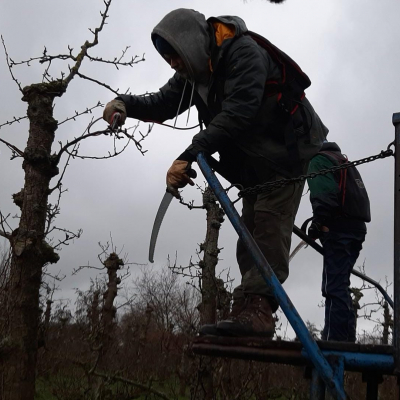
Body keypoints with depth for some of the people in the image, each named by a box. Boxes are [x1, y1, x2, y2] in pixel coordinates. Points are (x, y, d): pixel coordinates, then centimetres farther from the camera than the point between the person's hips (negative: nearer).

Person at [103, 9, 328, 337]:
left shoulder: (244, 53, -25)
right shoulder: (196, 71, 2)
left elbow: (237, 112, -36)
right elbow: (164, 104, 3)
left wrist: (189, 156, -42)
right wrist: (126, 104, -18)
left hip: (287, 151, -9)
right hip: (253, 162, 9)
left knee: (268, 225, -20)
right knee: (249, 233, 3)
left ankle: (257, 308, -25)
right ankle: (250, 312, 5)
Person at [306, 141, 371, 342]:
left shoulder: (319, 160, 4)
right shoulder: (344, 162, 31)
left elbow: (324, 193, -14)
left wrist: (318, 221, -16)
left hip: (339, 227, -9)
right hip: (357, 226, 9)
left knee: (334, 286, -14)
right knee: (340, 284, 12)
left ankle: (334, 341, -19)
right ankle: (346, 338, 11)